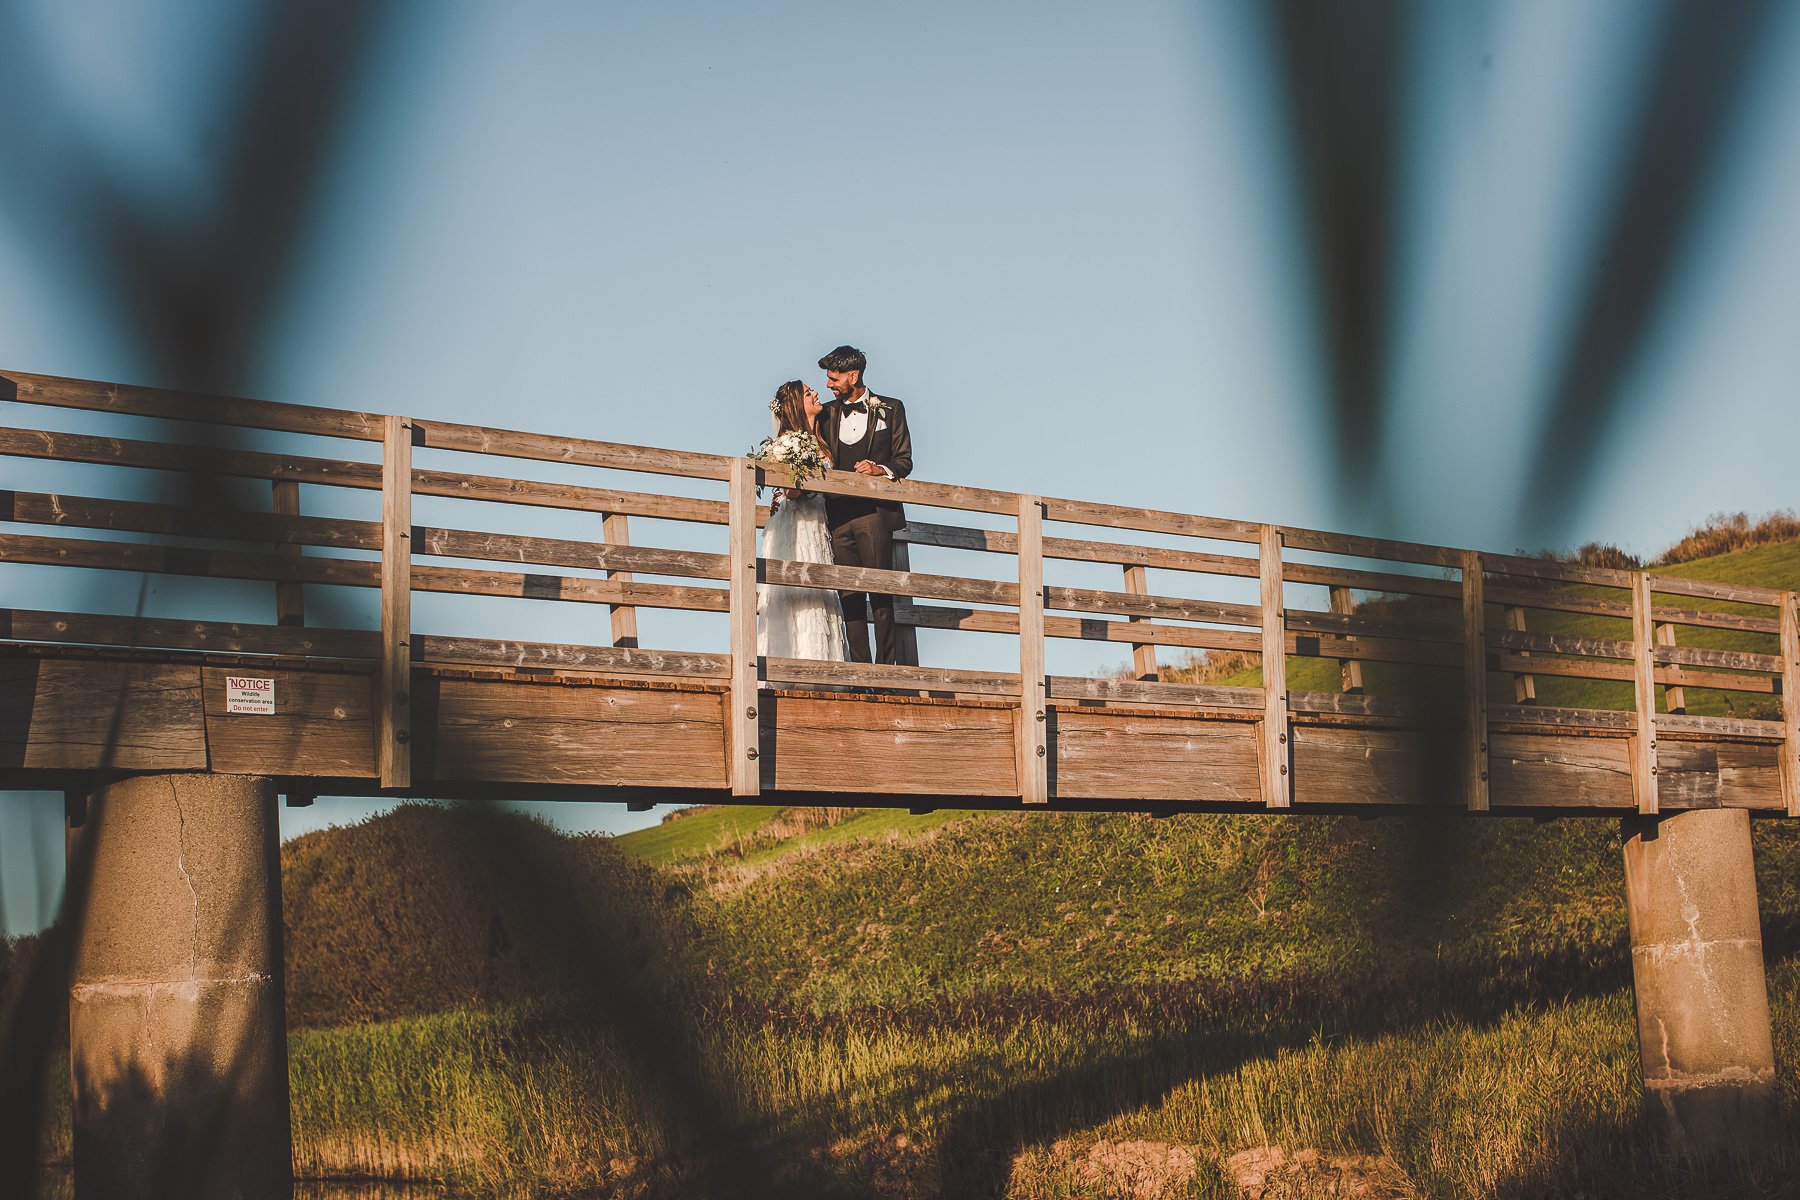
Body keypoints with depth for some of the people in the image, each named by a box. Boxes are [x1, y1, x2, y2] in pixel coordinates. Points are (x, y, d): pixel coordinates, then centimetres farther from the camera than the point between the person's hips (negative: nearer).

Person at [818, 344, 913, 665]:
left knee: (881, 592, -7)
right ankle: (860, 671, -1)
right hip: (838, 514, 3)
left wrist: (881, 469, -14)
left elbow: (904, 461, 6)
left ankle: (887, 666, -5)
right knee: (849, 594, -1)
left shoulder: (890, 409, 9)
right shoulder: (828, 414, 18)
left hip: (874, 511, -3)